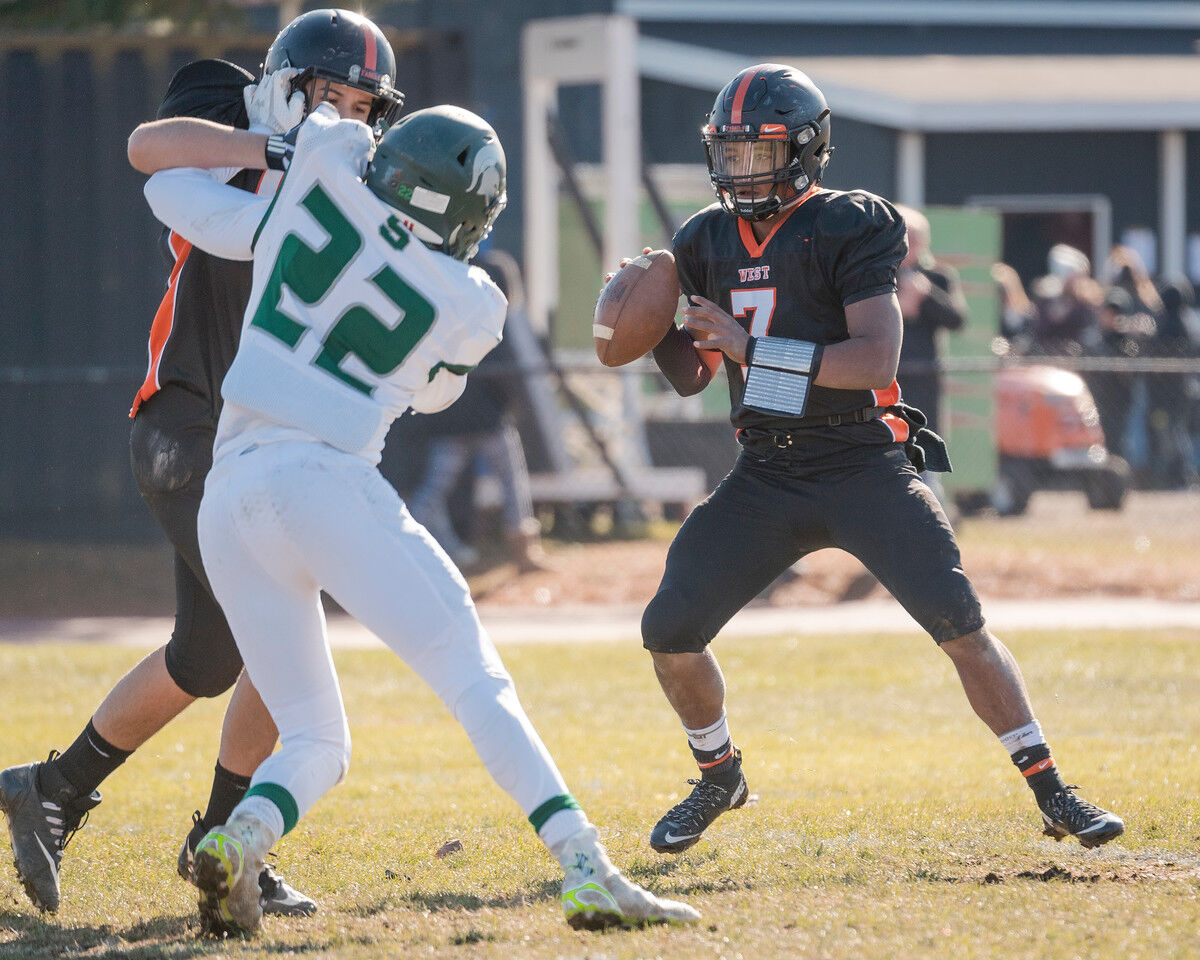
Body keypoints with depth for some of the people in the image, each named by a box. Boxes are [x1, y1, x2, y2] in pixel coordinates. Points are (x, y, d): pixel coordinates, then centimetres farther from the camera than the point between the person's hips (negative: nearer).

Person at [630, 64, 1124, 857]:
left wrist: (752, 346, -23)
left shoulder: (849, 228, -11)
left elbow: (876, 358, -21)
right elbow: (692, 375, 15)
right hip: (766, 480, 5)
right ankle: (720, 777, 22)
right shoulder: (710, 241, 8)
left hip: (865, 470, -5)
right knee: (670, 631, -4)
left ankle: (1052, 793, -5)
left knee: (961, 625, -15)